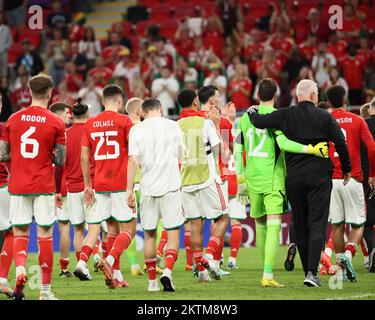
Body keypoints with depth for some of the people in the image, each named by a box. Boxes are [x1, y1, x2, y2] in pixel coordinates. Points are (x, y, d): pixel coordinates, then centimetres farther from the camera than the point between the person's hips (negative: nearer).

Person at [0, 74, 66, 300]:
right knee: (45, 234, 3)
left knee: (20, 233, 11)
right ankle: (45, 289, 5)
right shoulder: (56, 123, -5)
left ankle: (20, 269, -17)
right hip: (44, 187, -2)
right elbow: (61, 160, -3)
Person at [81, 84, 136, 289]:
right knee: (128, 229, -2)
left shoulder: (91, 124, 9)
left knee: (112, 228, 12)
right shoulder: (123, 121, -5)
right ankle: (109, 261, -23)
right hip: (122, 184, -5)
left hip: (101, 185, 5)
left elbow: (84, 157, 9)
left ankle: (116, 276, 9)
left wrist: (87, 186, 15)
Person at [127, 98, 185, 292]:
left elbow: (133, 161, -6)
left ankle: (152, 280, 13)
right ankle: (168, 271, -19)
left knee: (149, 234, 10)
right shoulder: (173, 127, 3)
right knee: (173, 233, 1)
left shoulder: (136, 130, 0)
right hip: (171, 187, -1)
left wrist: (130, 190, -2)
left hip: (148, 188, 1)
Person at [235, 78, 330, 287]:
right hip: (273, 178, -5)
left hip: (252, 177, 5)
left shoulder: (246, 117, 9)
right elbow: (283, 143, -20)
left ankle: (266, 272, 22)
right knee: (274, 225, -8)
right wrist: (311, 150, -19)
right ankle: (268, 275, -18)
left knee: (260, 225, 15)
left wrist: (240, 179, 15)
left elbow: (238, 149, 9)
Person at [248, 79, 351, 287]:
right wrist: (346, 169, 12)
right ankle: (312, 272, -17)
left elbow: (259, 122, -4)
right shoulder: (324, 117, -2)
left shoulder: (285, 115, -1)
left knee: (300, 225, 11)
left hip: (294, 177, 2)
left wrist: (251, 113, 20)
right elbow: (340, 143, -2)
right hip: (319, 176, -2)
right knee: (317, 224, -4)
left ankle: (308, 271, 16)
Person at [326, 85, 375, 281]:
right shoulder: (358, 121, 1)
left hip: (329, 179, 2)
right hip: (352, 180, -1)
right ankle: (348, 254, -19)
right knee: (357, 225, 5)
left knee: (337, 226, 10)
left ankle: (341, 263, 9)